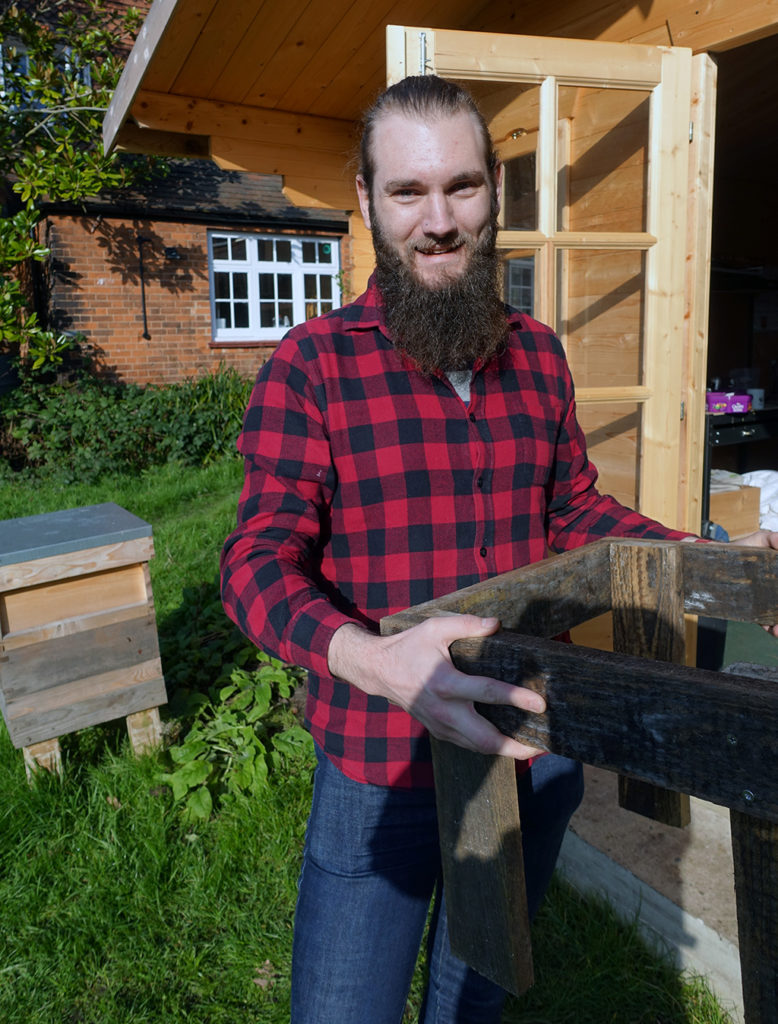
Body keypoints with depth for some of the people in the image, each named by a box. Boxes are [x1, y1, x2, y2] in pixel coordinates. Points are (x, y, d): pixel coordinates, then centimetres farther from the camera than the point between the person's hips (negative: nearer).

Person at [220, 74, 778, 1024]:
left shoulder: (539, 356, 2)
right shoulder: (310, 365, -13)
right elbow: (259, 560, -18)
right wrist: (368, 656, -36)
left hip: (535, 757, 5)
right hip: (383, 772, -4)